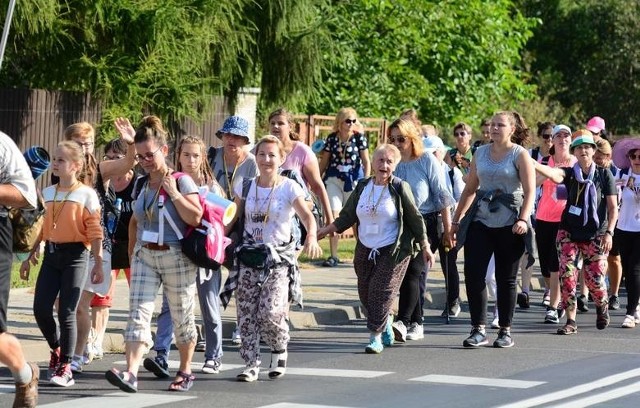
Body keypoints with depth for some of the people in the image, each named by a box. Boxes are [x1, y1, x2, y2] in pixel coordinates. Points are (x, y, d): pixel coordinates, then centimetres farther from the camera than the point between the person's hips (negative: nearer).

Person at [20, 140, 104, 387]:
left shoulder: (86, 195, -5)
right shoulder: (47, 193, 11)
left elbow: (95, 232, -6)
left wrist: (98, 264, -9)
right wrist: (30, 257, 15)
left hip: (75, 255, -5)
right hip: (51, 255, 5)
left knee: (66, 312, -6)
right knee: (41, 308, -3)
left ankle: (65, 368, 2)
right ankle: (57, 349, 23)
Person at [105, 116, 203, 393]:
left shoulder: (181, 181, -7)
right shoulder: (141, 184, 9)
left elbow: (195, 217, -17)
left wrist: (174, 193, -21)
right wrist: (132, 252, 16)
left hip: (176, 258, -4)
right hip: (145, 257, 5)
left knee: (182, 317, 7)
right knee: (138, 314, -10)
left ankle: (185, 372, 23)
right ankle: (131, 373, -22)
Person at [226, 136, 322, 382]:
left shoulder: (289, 188, -4)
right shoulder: (246, 187, 8)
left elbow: (307, 216, -15)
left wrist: (311, 238, -34)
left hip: (277, 258, -4)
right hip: (248, 257, 4)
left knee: (270, 313, -14)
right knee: (246, 314, -1)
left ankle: (280, 350, 15)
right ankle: (251, 364, 7)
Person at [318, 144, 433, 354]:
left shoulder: (400, 188, -7)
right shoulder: (362, 187, 4)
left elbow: (415, 218, -1)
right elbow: (347, 217, 11)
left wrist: (425, 247, 0)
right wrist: (323, 231, 6)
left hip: (393, 250, -5)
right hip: (365, 250, 5)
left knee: (381, 290, -14)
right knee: (365, 293, 7)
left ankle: (375, 336, -9)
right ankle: (386, 326, 29)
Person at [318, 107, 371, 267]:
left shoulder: (359, 138, -2)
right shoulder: (332, 138, 4)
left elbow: (366, 162, 0)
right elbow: (324, 162, 11)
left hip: (353, 181, -2)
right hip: (333, 180, 2)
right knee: (333, 216, -6)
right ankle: (333, 256, -3)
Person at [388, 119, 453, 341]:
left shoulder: (427, 161, -3)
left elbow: (442, 197, -1)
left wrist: (448, 230, -4)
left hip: (425, 223, -4)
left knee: (413, 271, -17)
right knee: (406, 274, 5)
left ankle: (403, 321, -27)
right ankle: (416, 325, 13)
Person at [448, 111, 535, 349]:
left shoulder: (520, 155, -1)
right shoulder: (481, 153, 12)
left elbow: (530, 190, -8)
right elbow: (470, 189, 18)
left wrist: (523, 219, -22)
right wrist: (456, 220, 15)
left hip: (508, 224, -4)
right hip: (480, 221, 4)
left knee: (506, 278, 2)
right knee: (473, 274, -6)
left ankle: (505, 331, 11)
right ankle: (478, 330, 1)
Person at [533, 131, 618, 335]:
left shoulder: (604, 174, 2)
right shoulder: (570, 173, 2)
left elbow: (613, 207, 2)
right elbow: (555, 175, -22)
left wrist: (609, 232, -9)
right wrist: (532, 164, -42)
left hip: (595, 235, -1)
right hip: (569, 233, 1)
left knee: (595, 278, -2)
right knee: (567, 275, -8)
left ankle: (602, 305, 31)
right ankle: (571, 321, 0)